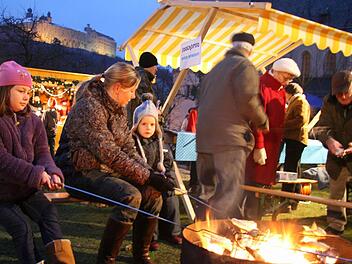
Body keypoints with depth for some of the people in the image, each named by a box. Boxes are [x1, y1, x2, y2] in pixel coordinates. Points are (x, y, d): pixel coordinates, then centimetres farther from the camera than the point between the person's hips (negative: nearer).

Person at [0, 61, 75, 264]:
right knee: (22, 226, -17)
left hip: (27, 188, 4)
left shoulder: (32, 120, 5)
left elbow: (42, 152, 0)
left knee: (48, 212, -13)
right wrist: (37, 175, -27)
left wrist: (52, 172, -23)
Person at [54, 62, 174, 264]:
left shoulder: (119, 109, 10)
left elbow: (129, 150, 8)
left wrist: (151, 172, -7)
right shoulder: (89, 107, -19)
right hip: (80, 173, -8)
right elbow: (110, 155, -25)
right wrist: (147, 177, -24)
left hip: (107, 171, 9)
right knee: (130, 196, -29)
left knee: (152, 193, -8)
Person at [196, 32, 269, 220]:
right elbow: (247, 100, -14)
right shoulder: (245, 66, 0)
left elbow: (202, 101, 24)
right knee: (230, 192, -10)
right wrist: (263, 121, 1)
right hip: (229, 137, -8)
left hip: (204, 137, 9)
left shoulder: (216, 68, 24)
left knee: (209, 191, 16)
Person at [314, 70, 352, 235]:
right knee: (336, 189, 13)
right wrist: (329, 140, -33)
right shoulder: (329, 102, -6)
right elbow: (321, 127, -11)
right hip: (337, 155, 4)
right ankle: (335, 225, 26)